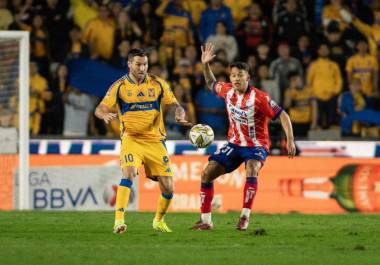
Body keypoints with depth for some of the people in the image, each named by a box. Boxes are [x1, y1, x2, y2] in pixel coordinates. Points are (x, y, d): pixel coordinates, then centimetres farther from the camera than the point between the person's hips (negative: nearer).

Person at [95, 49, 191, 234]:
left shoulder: (158, 84, 3)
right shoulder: (119, 86, -2)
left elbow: (175, 106, 5)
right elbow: (99, 109, -3)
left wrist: (180, 115, -19)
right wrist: (105, 115, -27)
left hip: (155, 140, 2)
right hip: (131, 139, -2)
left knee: (167, 186, -1)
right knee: (129, 173, -29)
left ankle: (159, 220, 26)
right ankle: (119, 221, -30)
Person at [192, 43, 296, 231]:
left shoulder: (259, 97, -20)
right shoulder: (227, 91, -4)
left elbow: (282, 115, -16)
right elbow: (211, 84, 19)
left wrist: (290, 140, -24)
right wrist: (205, 65, 2)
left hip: (256, 145, -6)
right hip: (234, 143, 6)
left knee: (252, 169, -37)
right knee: (207, 173, -5)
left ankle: (245, 216, -33)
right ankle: (205, 221, 4)